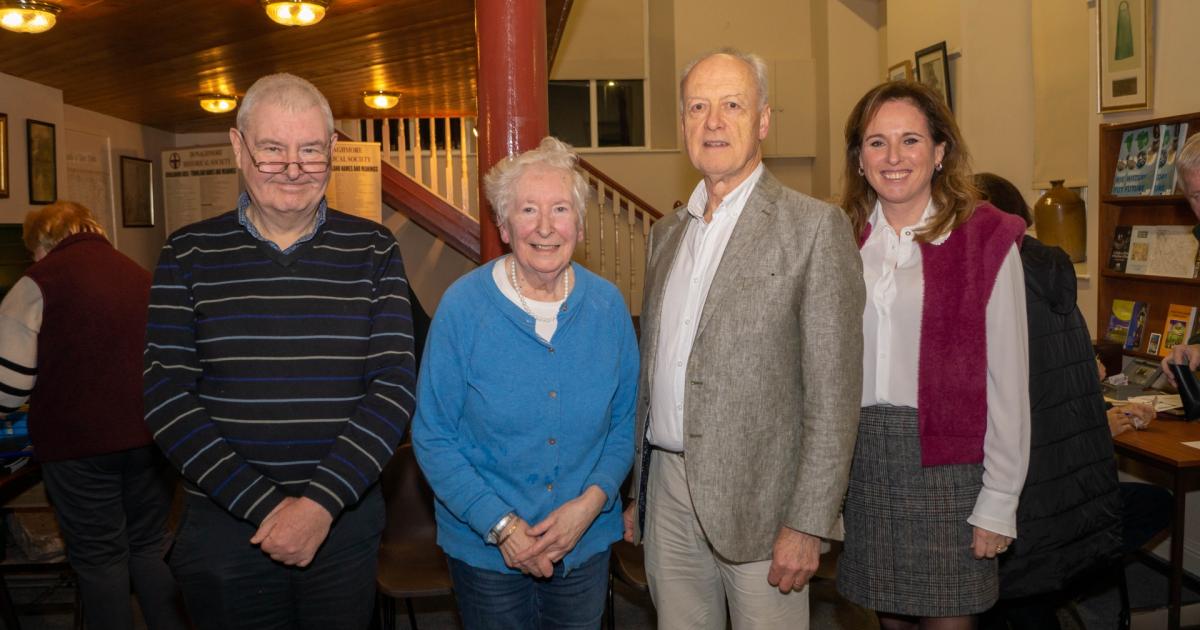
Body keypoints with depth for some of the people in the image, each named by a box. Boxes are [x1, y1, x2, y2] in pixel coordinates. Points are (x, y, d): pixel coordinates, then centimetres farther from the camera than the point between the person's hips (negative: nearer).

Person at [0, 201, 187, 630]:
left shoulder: (40, 282, -5)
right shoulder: (141, 276, 12)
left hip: (80, 443, -5)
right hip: (152, 435, 5)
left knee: (99, 557, 9)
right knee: (151, 546, 16)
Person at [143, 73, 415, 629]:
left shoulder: (372, 251, -1)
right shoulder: (189, 255, -1)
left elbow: (394, 385, -7)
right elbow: (166, 396, -7)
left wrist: (320, 502, -16)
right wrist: (264, 505, -14)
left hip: (345, 518, 1)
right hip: (223, 523, 0)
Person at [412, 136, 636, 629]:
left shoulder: (608, 306, -6)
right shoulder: (462, 306, -13)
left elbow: (626, 421, 1)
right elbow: (433, 436, -10)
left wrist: (592, 500, -13)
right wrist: (500, 524, -16)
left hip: (587, 544, 2)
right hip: (484, 548, -2)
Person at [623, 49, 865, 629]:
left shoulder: (814, 227, -8)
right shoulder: (666, 233, 11)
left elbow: (832, 393, -11)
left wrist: (807, 524, -14)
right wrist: (636, 493, 14)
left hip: (755, 495, -5)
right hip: (666, 487, 5)